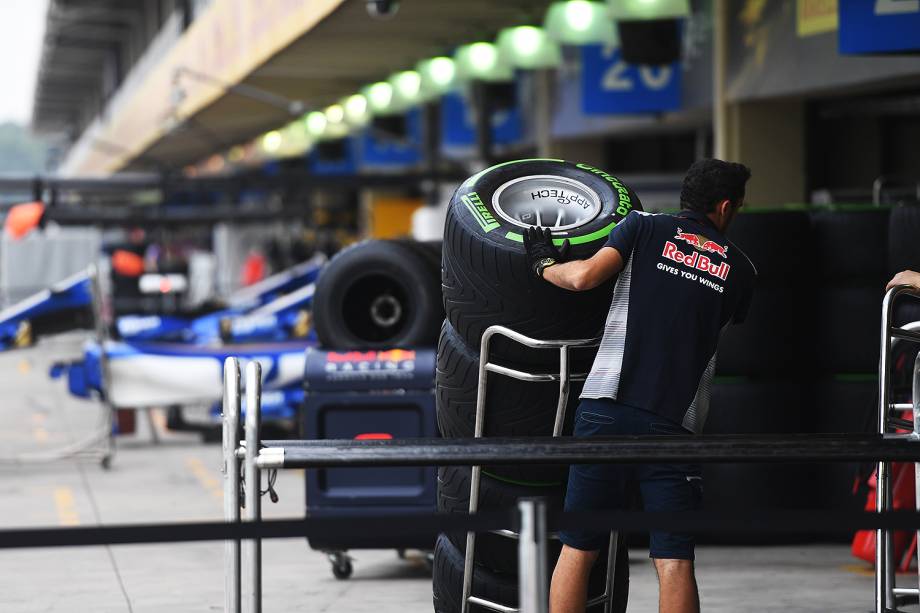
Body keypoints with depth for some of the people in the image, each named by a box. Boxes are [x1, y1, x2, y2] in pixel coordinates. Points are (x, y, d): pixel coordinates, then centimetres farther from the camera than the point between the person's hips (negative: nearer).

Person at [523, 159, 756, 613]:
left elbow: (584, 277, -6)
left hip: (607, 409, 0)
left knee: (577, 550, 5)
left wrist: (544, 264, 13)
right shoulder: (739, 269, 13)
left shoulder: (646, 227, 7)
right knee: (675, 562, 0)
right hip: (674, 424, 1)